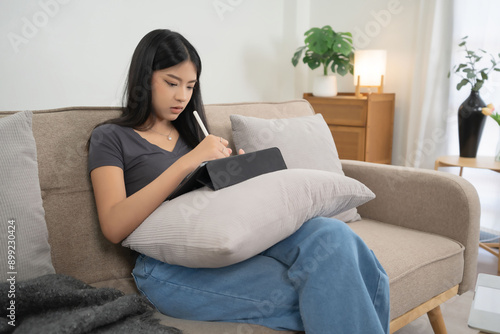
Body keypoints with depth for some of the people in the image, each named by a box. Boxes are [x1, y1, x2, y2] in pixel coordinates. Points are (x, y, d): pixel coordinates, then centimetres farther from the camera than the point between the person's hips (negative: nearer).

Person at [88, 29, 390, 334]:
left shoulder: (189, 133, 25)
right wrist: (187, 162, -16)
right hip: (171, 265, -5)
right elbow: (114, 227, -9)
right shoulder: (111, 137, 7)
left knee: (333, 235, -24)